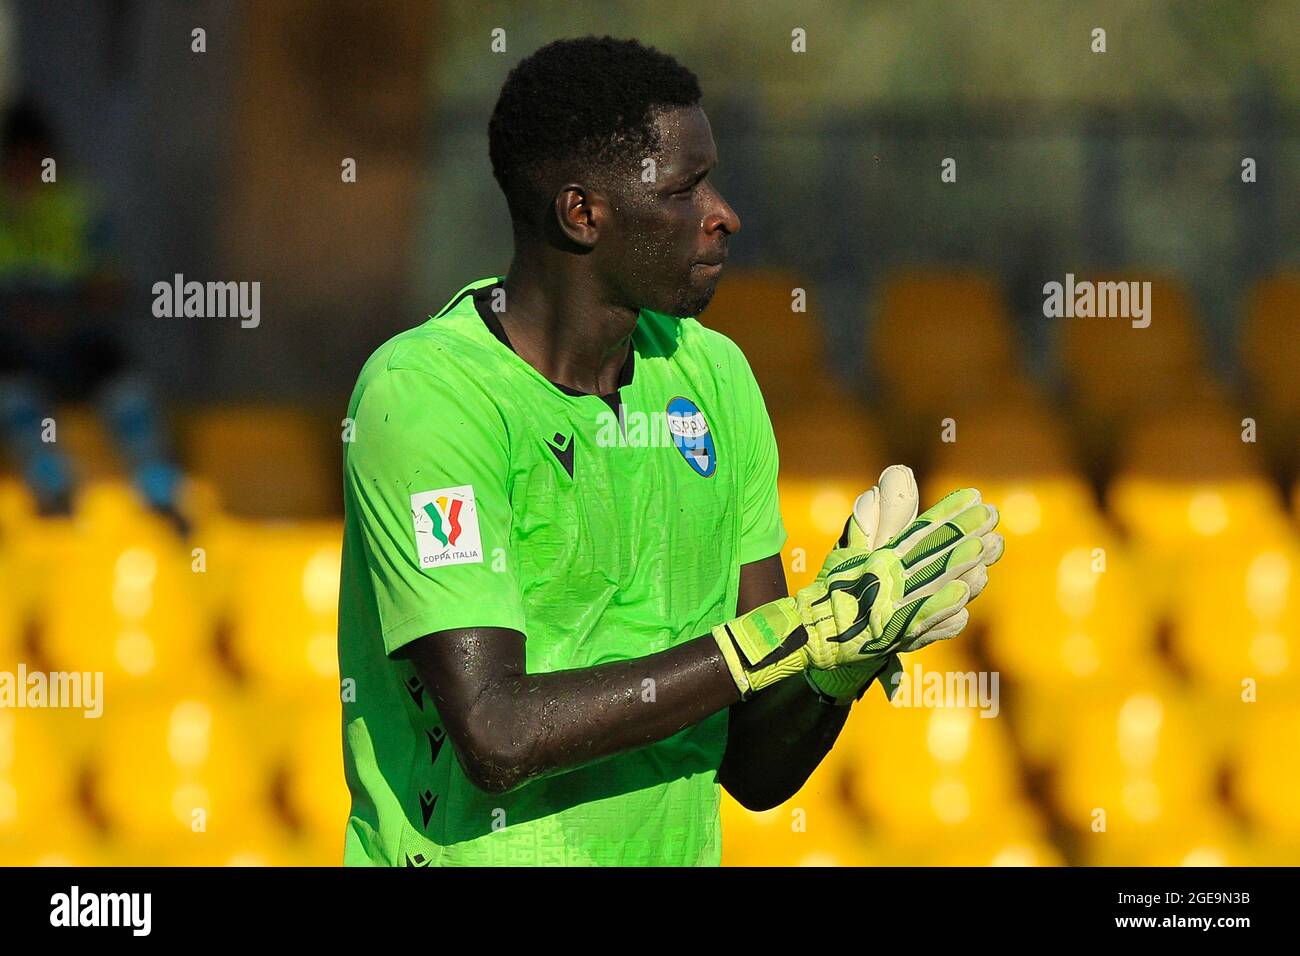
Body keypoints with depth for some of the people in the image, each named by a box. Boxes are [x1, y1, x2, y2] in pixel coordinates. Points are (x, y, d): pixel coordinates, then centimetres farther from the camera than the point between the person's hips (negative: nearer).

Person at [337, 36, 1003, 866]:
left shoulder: (712, 376, 9)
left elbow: (755, 772, 9)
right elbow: (496, 737, -19)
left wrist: (842, 657, -10)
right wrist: (797, 632, -18)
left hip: (677, 848, 5)